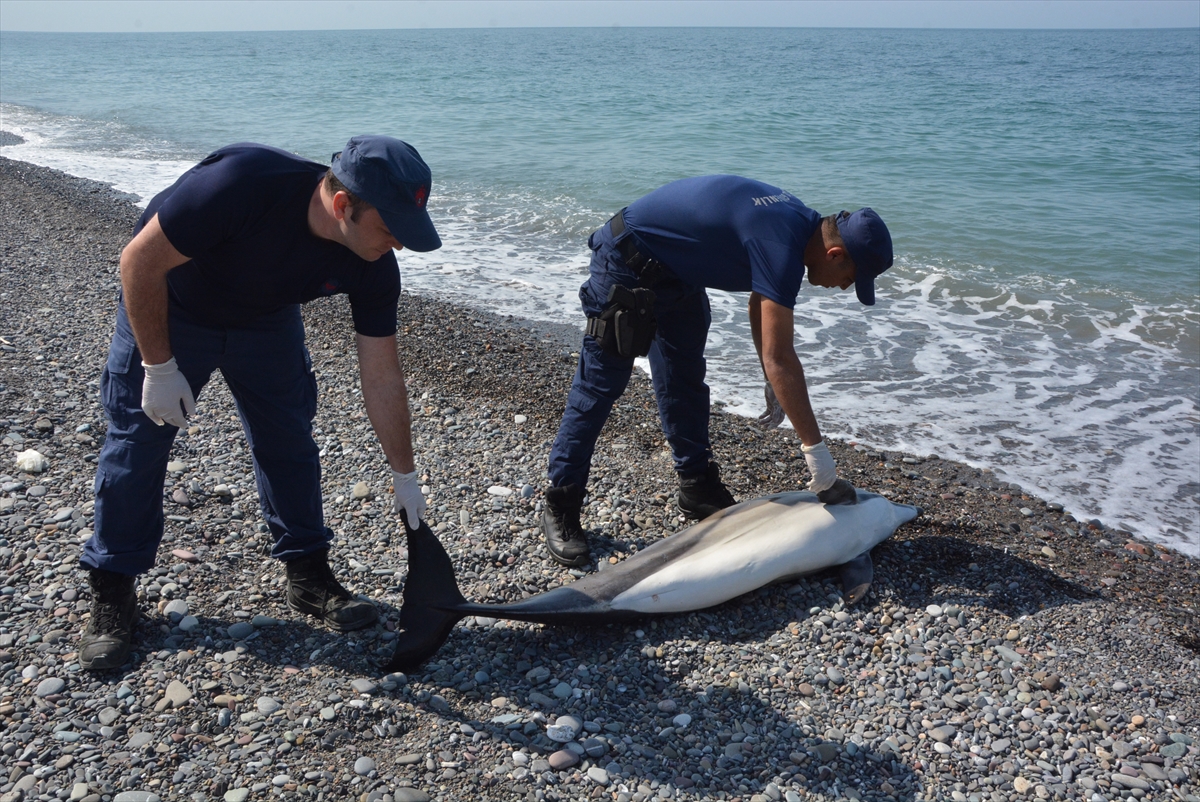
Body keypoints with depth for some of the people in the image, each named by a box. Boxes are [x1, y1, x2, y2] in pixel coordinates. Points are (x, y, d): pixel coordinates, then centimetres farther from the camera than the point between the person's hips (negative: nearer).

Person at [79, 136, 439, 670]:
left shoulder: (374, 267, -24)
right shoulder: (243, 184, -41)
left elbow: (382, 377, -15)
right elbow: (141, 261, -29)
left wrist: (404, 478, -10)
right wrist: (159, 367, -24)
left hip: (266, 321, 4)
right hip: (165, 310, -4)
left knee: (289, 442, 3)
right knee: (137, 444, -2)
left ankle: (310, 576, 19)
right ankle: (112, 596, 14)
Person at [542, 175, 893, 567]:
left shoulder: (797, 223, -1)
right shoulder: (782, 245, -30)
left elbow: (761, 308, 13)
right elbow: (779, 357, -32)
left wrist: (774, 387, 11)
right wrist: (815, 448, -27)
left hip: (675, 272, 10)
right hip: (627, 261, -10)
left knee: (685, 383, 13)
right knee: (600, 384, -7)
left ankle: (698, 487, 25)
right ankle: (560, 506, 1)